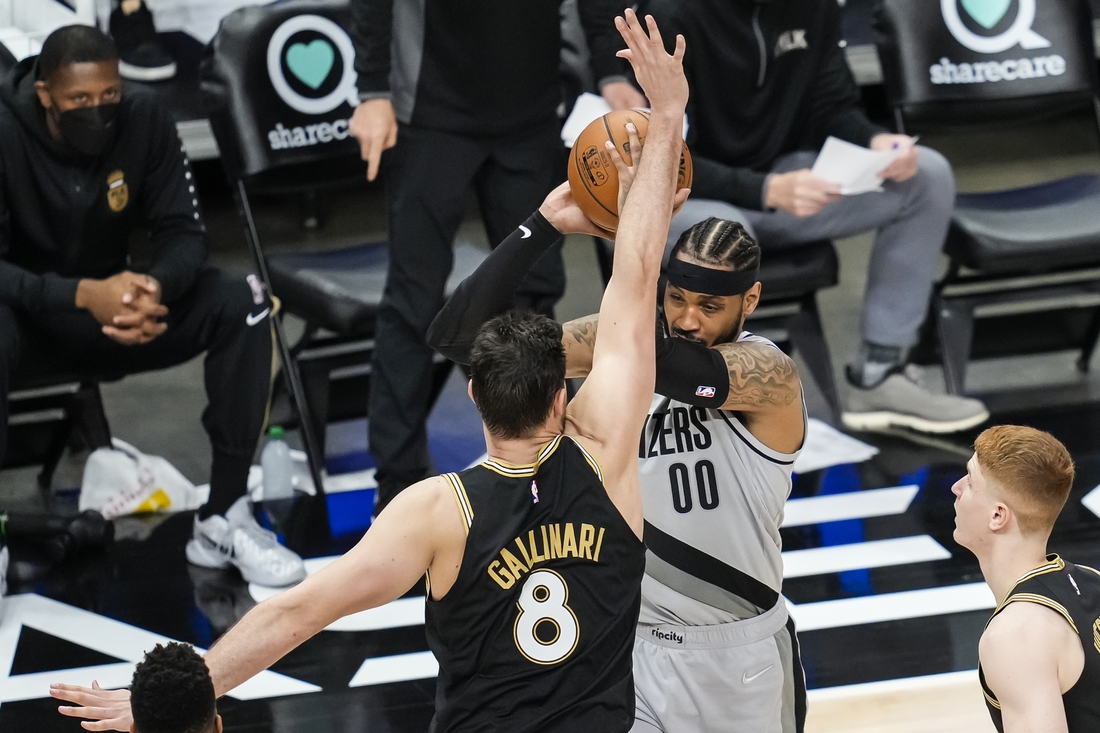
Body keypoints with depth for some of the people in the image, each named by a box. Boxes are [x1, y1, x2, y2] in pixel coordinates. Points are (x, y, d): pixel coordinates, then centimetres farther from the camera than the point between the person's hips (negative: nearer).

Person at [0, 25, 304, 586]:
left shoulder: (145, 123, -12)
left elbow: (183, 233, -10)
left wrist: (155, 288, -34)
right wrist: (83, 295, -41)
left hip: (115, 305, 4)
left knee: (241, 304, -20)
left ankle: (223, 515, -15)